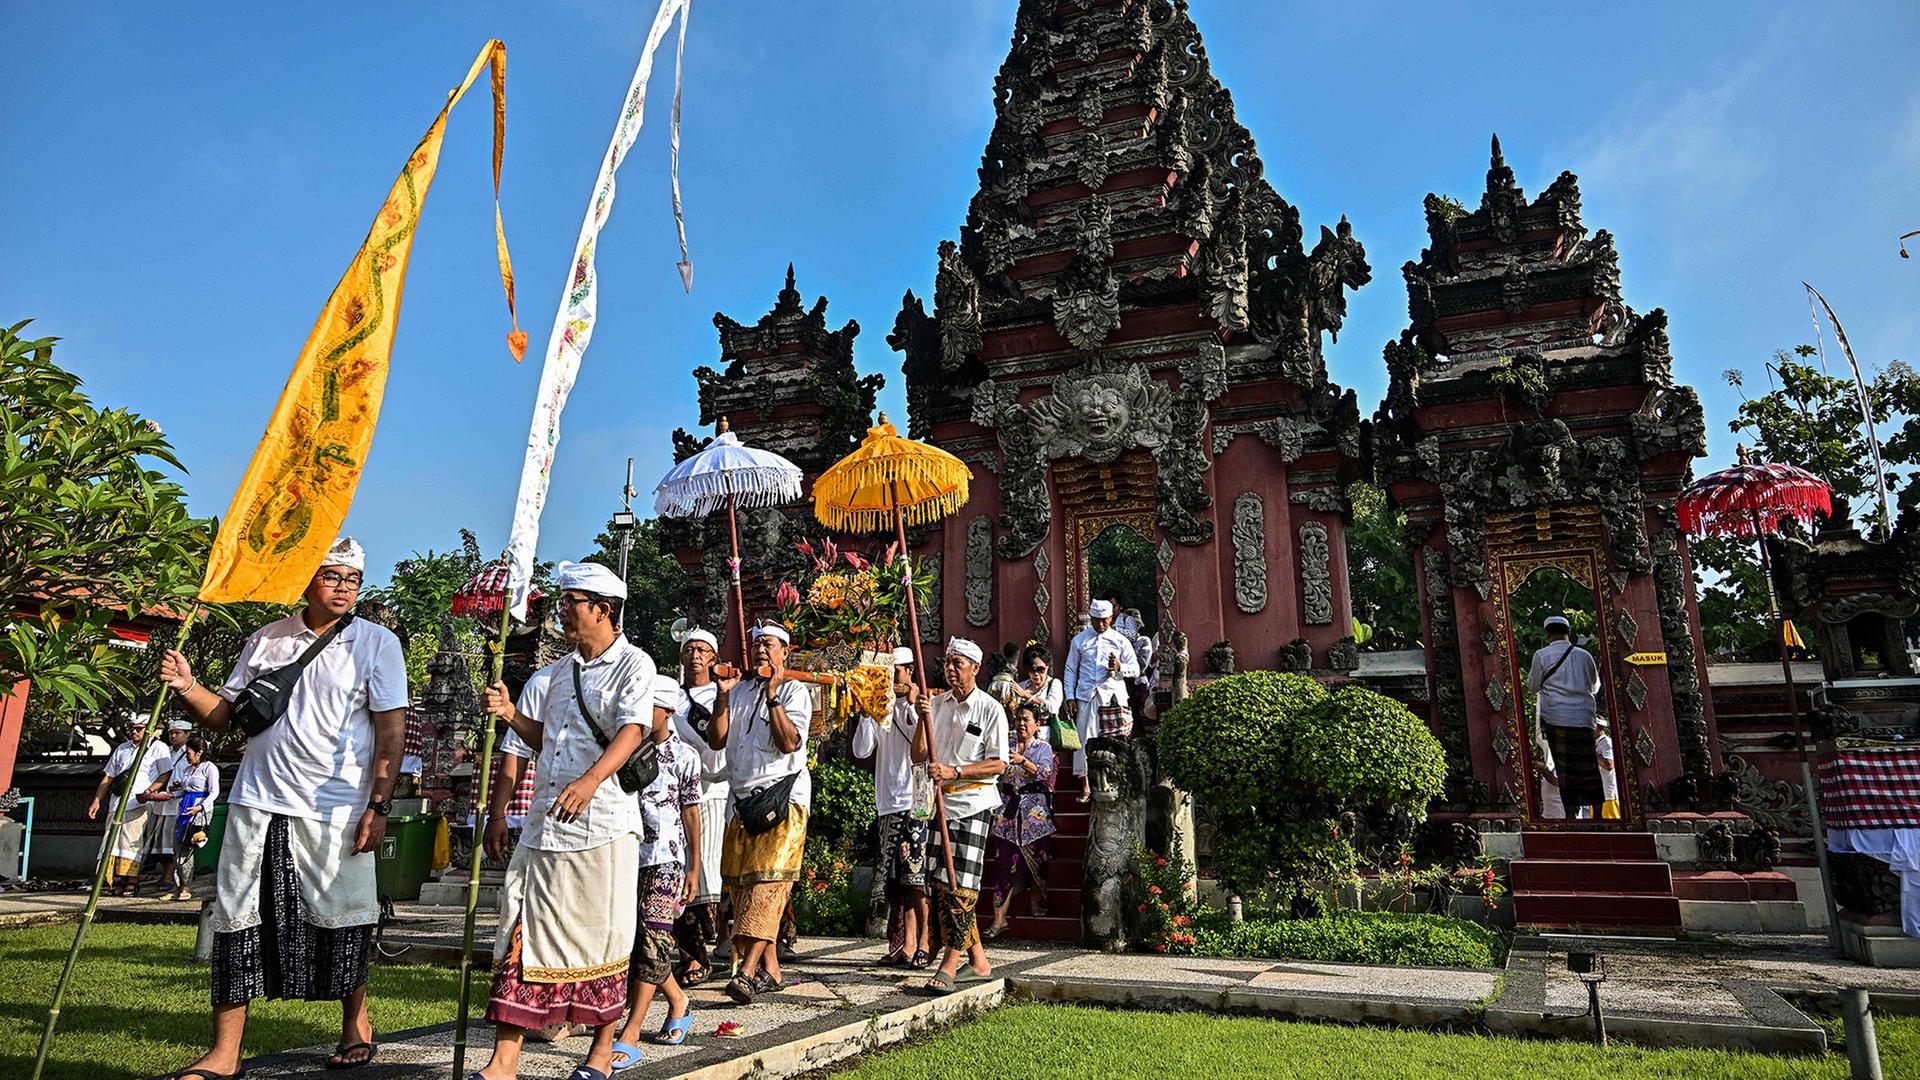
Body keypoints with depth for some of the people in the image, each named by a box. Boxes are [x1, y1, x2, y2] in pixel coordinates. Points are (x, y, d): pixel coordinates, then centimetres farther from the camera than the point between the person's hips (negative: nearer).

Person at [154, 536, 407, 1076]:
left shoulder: (376, 643, 0)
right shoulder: (265, 639, 10)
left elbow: (390, 732, -4)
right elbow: (227, 716, 15)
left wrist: (379, 807, -11)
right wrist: (188, 689, -5)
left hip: (335, 810, -3)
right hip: (257, 803, 3)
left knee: (342, 919, 6)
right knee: (237, 921, 4)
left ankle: (355, 1022, 28)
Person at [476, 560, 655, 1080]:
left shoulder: (633, 663, -4)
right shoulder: (558, 670, 18)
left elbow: (632, 731, -17)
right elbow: (542, 738, 21)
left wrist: (592, 779, -33)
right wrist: (512, 714, 1)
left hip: (602, 822, -6)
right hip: (547, 818, 6)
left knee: (601, 937, 3)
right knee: (523, 933, 4)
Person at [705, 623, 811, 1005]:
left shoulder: (794, 692, 0)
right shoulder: (740, 690, 16)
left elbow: (790, 743, -14)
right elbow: (717, 740, 8)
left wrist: (772, 695, -15)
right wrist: (723, 695, -1)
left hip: (782, 798, -6)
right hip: (743, 798, 6)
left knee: (767, 881, -14)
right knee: (742, 883, 3)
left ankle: (747, 970, -21)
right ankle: (771, 971, 10)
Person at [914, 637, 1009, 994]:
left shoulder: (990, 709, -5)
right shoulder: (937, 703, 10)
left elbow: (998, 764, -9)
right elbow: (919, 756, 6)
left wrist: (954, 771, -18)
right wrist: (924, 719, -8)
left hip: (974, 802, -6)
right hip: (943, 801, 6)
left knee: (961, 883, -8)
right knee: (942, 883, 5)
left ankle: (951, 962, -2)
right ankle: (977, 959, 16)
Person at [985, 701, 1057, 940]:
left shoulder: (1044, 747, 7)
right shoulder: (1007, 746, 15)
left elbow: (1044, 772, -12)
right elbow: (997, 770, 8)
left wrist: (1022, 761, -27)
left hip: (1035, 808, -1)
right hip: (1008, 807, 1)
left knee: (1036, 855, -2)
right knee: (1004, 859, -5)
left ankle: (1038, 902, 20)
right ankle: (999, 917, -7)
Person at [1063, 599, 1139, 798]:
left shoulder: (1120, 640, 8)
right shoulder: (1079, 640, 10)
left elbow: (1136, 669, 9)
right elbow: (1071, 669, 11)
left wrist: (1119, 667, -12)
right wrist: (1070, 696, 3)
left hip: (1112, 696, 0)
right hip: (1086, 696, 1)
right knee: (1084, 738, -1)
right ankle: (1085, 786, 7)